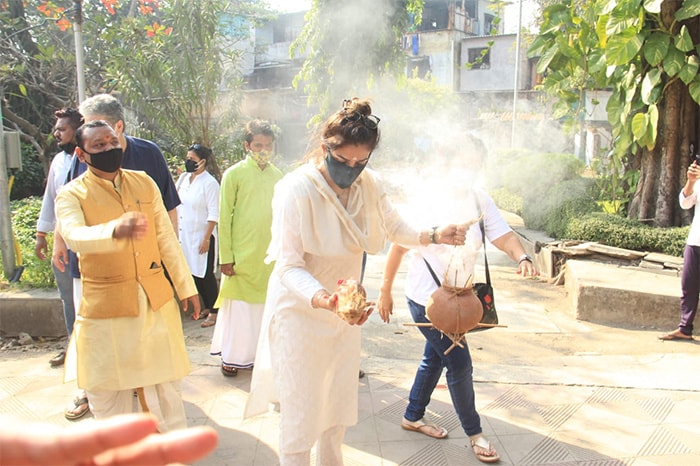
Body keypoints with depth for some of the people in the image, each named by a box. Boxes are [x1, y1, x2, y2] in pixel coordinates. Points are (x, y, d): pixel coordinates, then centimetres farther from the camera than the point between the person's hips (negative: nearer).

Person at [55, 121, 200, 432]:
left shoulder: (144, 183, 5)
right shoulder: (71, 195, -6)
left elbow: (166, 239, 8)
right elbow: (75, 237, -27)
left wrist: (186, 286, 7)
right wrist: (115, 231, -48)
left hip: (156, 299, 3)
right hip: (105, 305, -2)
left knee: (164, 379, 13)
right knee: (108, 387, 10)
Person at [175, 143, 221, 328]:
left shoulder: (210, 183, -10)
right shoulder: (183, 178, 9)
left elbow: (213, 215, -13)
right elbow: (175, 204, 13)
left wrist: (206, 238, -17)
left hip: (202, 237, -6)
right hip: (185, 236, 7)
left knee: (205, 274, 0)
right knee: (193, 273, 12)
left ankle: (214, 312, 11)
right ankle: (206, 307, 26)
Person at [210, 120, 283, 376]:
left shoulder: (277, 175, 6)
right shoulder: (234, 174, -6)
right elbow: (224, 219, -7)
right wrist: (225, 257, -10)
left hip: (270, 256, 4)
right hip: (242, 256, -4)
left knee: (265, 304, 12)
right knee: (238, 306, 5)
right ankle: (231, 356, 19)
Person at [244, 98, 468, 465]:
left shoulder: (368, 183, -6)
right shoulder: (296, 190, -24)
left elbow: (394, 227, 10)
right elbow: (288, 266, -24)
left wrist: (434, 235, -7)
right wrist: (324, 299, -41)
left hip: (345, 309, 6)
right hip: (301, 312, -6)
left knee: (340, 400, 22)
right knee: (301, 410, 2)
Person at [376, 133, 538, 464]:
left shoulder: (480, 200, -2)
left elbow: (502, 234, -14)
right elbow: (399, 247, -11)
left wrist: (522, 257, -35)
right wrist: (385, 292, -7)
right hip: (426, 299, -7)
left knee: (435, 358, 20)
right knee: (460, 364, -1)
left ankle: (413, 416, 41)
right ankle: (474, 433, 20)